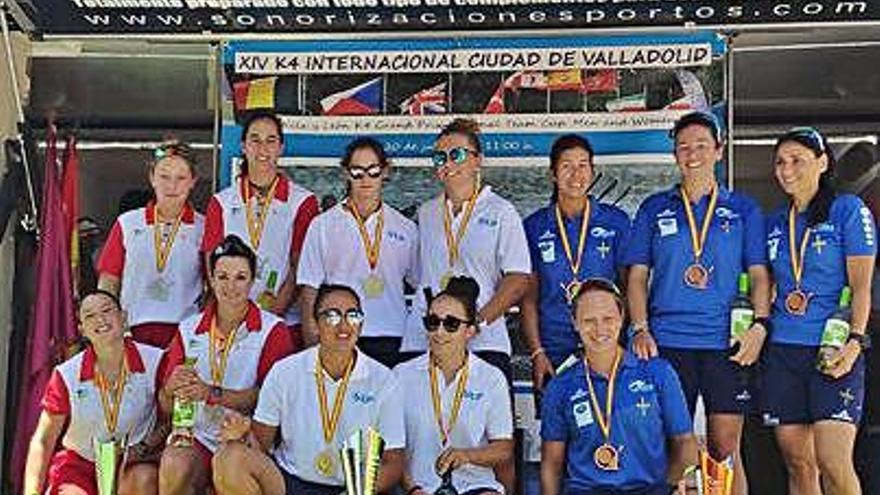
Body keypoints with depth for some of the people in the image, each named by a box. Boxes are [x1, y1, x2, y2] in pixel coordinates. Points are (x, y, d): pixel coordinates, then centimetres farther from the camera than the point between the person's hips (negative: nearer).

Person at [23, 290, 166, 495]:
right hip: (79, 463, 1)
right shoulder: (67, 375, -7)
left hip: (134, 463, 0)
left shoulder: (154, 362, -11)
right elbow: (42, 442, -3)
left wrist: (147, 446, -17)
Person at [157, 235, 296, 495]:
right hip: (196, 436, 3)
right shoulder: (189, 330, 13)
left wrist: (213, 394, -20)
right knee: (174, 466, -30)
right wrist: (172, 387, -12)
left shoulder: (273, 331, 1)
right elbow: (165, 408, 12)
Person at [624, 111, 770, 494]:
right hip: (667, 342, 0)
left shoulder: (743, 209, 11)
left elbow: (759, 275, 8)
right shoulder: (654, 209, 12)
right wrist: (641, 329, -4)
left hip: (726, 343, 0)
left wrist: (760, 325, -7)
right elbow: (637, 277, 9)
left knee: (725, 449, 1)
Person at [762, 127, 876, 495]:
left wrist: (855, 341, -15)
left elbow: (861, 286, -4)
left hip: (832, 351, -5)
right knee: (798, 464, 6)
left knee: (834, 463, -14)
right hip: (782, 351, 5)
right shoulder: (775, 223, 16)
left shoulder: (849, 210, 1)